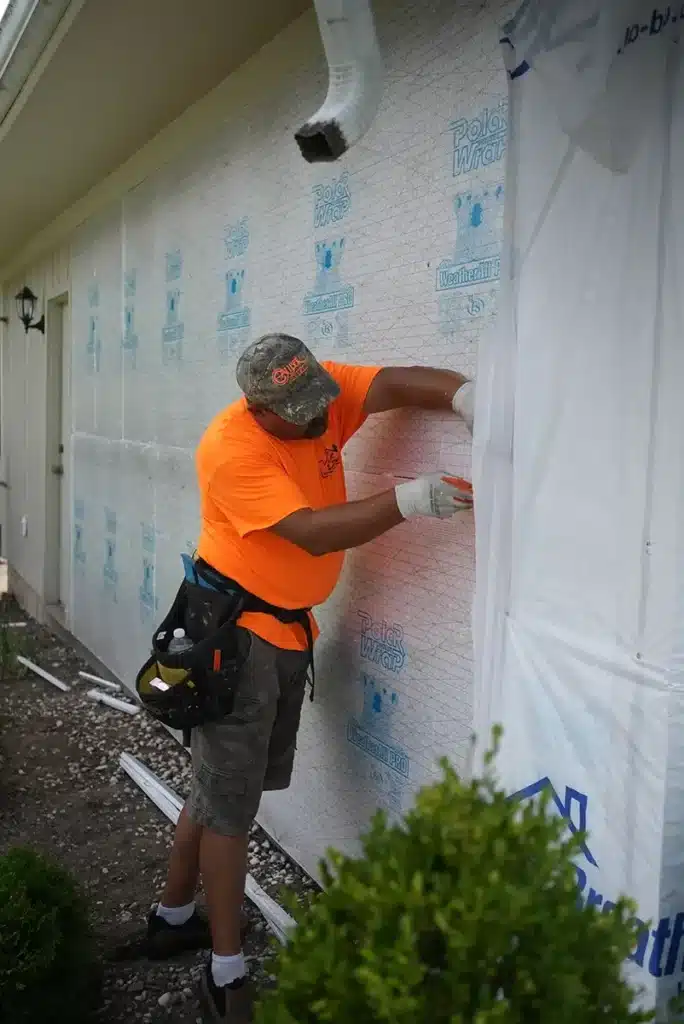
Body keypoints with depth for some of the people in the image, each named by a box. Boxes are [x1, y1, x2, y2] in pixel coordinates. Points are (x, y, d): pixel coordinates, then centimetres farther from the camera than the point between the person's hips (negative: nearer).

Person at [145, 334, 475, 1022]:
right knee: (229, 801, 1)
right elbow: (312, 532, -30)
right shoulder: (233, 449, -23)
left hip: (287, 628, 8)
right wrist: (410, 499, -37)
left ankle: (173, 918, 38)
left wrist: (467, 397, -33)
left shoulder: (321, 390, -4)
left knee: (223, 784, 19)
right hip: (236, 630, -7)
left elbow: (400, 382, -14)